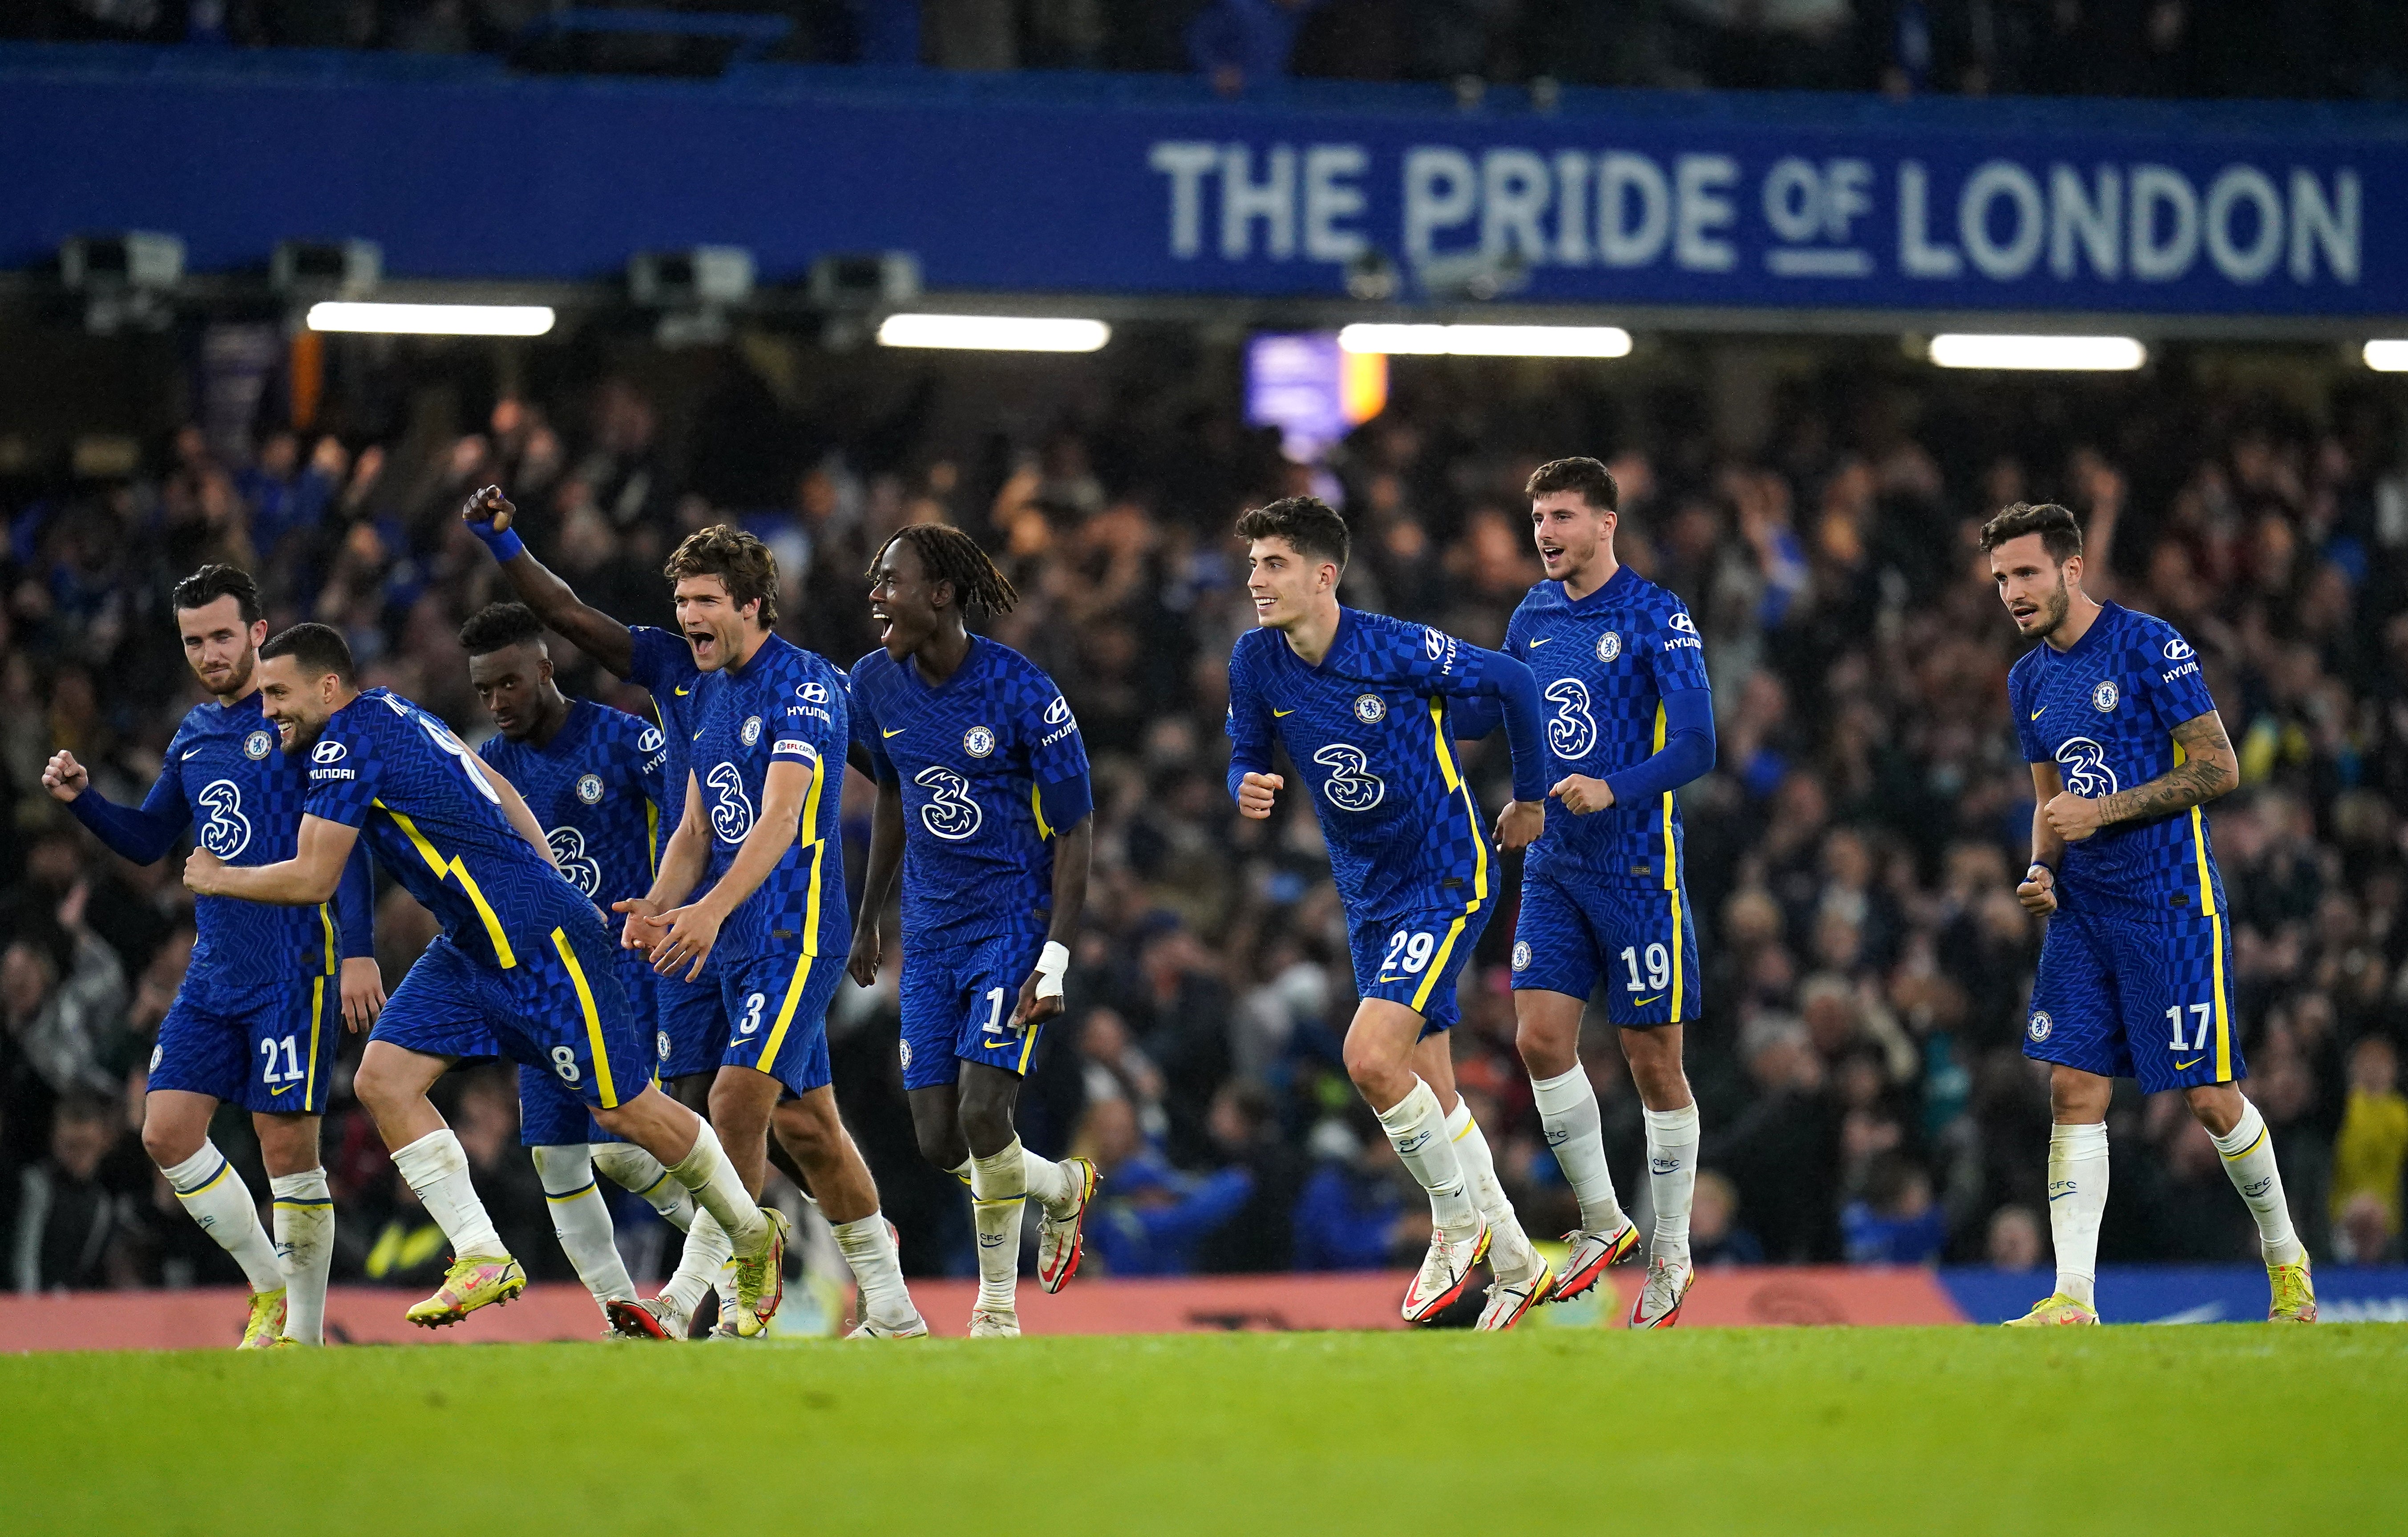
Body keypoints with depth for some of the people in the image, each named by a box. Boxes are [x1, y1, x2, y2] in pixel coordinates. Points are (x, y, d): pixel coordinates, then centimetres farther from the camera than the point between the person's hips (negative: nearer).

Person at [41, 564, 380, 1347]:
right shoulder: (192, 737, 16)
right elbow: (147, 841, 24)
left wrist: (359, 952, -17)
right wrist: (82, 797, 5)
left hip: (295, 965, -7)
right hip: (214, 969, 7)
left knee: (286, 1145, -8)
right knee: (167, 1132, -1)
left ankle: (305, 1329, 4)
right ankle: (271, 1290, 13)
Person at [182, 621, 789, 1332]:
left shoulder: (348, 743, -18)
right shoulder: (393, 711, 11)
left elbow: (311, 880, -17)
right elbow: (497, 790, 20)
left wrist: (219, 878, 0)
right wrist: (550, 886, 25)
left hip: (538, 940, -10)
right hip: (471, 948, 10)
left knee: (626, 1110, -1)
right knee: (383, 1080, -4)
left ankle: (754, 1233, 19)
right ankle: (483, 1260, -4)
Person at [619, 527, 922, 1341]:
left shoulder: (805, 685, -13)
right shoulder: (712, 694, 14)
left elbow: (780, 818, -24)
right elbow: (697, 829, 16)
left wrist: (713, 908, -36)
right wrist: (659, 907, -3)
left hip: (797, 932, -9)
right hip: (742, 945, 9)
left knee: (737, 1102, -18)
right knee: (805, 1122, 12)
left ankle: (691, 1304, -21)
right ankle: (891, 1310, 21)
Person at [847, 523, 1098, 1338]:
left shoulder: (1022, 693, -17)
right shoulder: (876, 684, 1)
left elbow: (1075, 831, -11)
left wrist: (1055, 960, -18)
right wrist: (867, 920, 23)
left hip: (1015, 919, -6)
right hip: (931, 928, 6)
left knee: (983, 1123, -18)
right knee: (939, 1142, -2)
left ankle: (997, 1307, 8)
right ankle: (1064, 1188, 30)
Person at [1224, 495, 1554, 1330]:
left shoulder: (1398, 650, -21)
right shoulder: (1255, 663, -5)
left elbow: (1512, 681, -8)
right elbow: (1247, 755, 9)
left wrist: (1530, 798, 4)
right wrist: (1248, 788, -16)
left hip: (1447, 879, -7)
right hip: (1369, 898, 7)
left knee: (1371, 1057, -21)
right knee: (1429, 1092, 10)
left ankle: (1459, 1221, 0)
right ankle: (1514, 1265, 24)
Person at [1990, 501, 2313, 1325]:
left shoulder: (2149, 646, -10)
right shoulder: (2029, 679, 12)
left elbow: (2219, 767, -12)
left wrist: (2103, 811, -16)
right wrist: (2042, 868, 2)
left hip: (2172, 905, -6)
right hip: (2083, 910, 6)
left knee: (2211, 1098, -2)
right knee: (2074, 1091, -5)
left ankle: (2285, 1257, 21)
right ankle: (2072, 1299, -8)